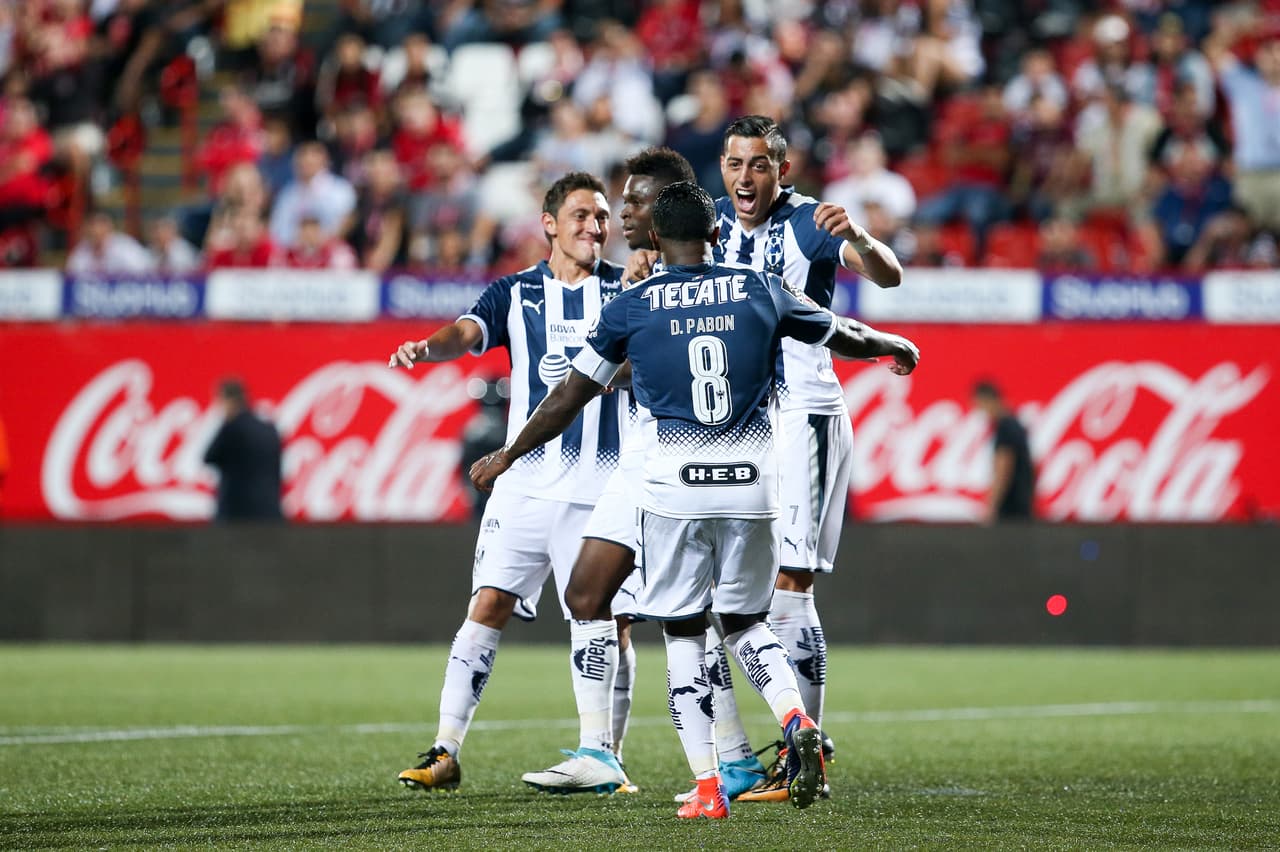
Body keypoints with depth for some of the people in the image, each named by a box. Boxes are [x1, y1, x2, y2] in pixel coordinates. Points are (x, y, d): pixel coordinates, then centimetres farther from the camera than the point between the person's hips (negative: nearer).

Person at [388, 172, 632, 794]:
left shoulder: (628, 290, 8)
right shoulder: (517, 292, 9)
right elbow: (468, 332, -8)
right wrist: (426, 348, -30)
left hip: (604, 486, 0)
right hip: (526, 480, 0)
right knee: (488, 604, -7)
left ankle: (604, 759, 12)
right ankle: (445, 753, -5)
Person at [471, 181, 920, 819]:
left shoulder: (630, 308, 0)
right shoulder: (761, 291, 6)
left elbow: (571, 395, 7)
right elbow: (843, 335, 21)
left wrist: (508, 455, 20)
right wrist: (896, 347, 42)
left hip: (674, 486, -2)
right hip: (751, 481, 2)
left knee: (683, 633, 8)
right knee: (746, 623, 17)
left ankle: (707, 787, 0)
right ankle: (796, 722, -11)